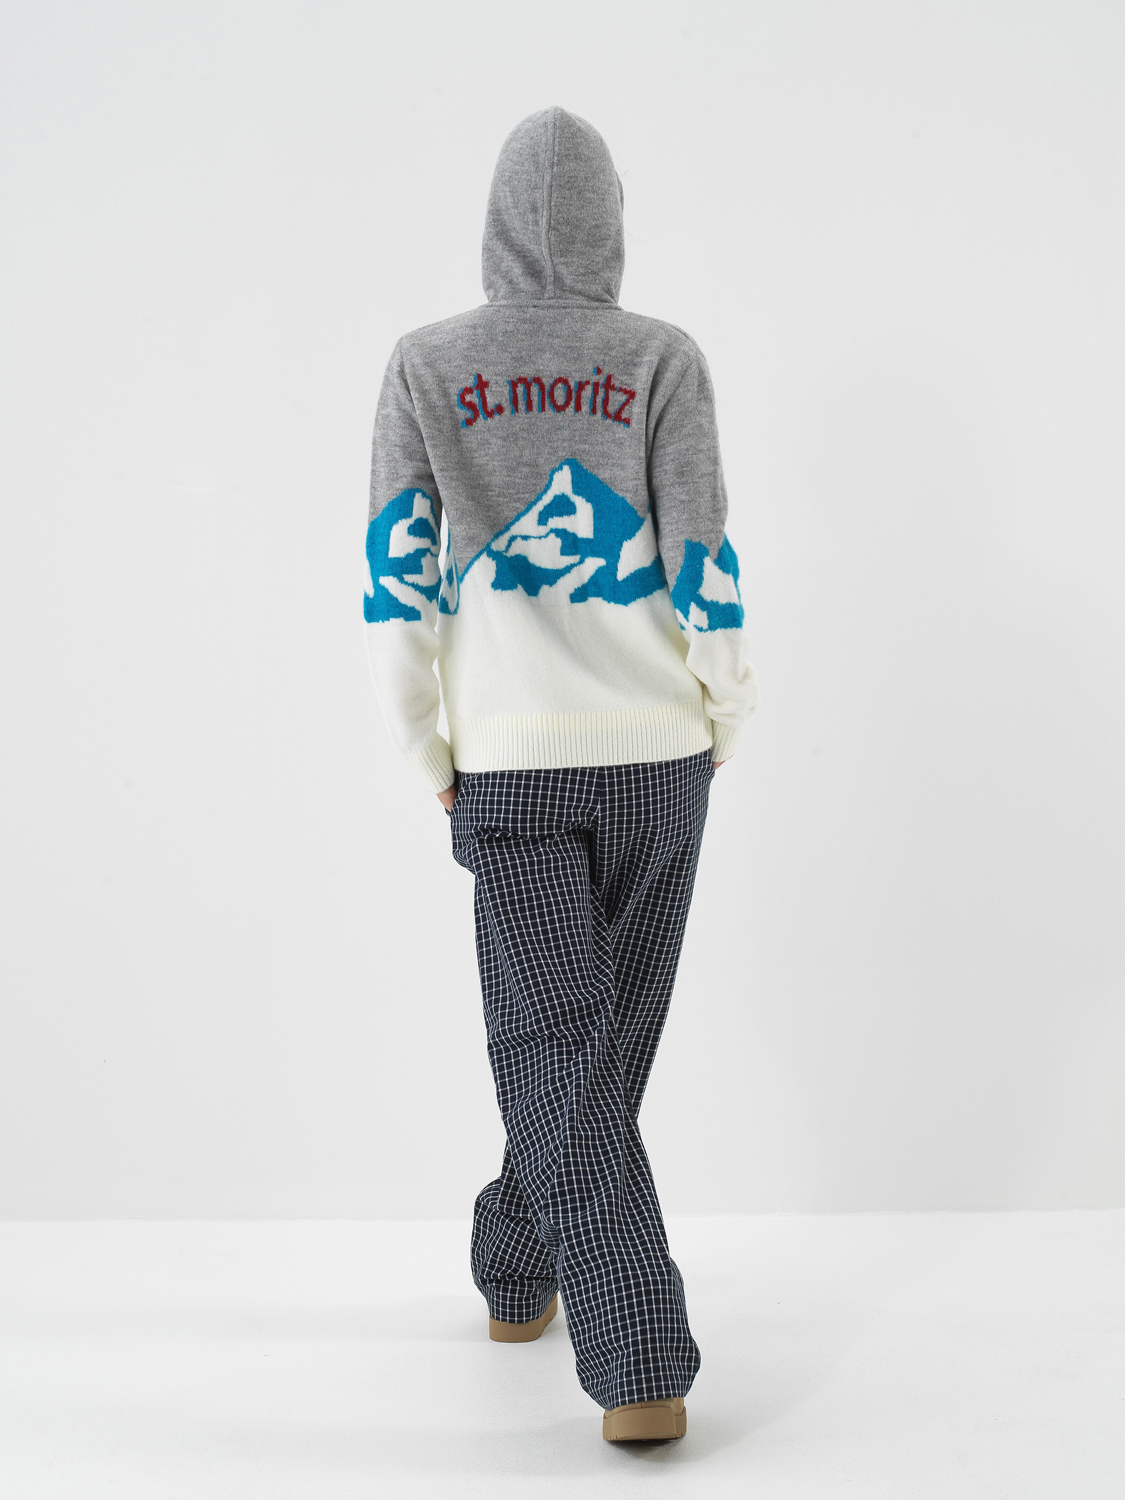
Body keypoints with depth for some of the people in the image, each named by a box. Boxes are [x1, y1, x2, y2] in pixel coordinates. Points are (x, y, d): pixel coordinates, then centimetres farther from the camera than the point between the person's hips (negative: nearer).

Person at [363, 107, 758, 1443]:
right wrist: (726, 722, 9)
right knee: (602, 1029, 18)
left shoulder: (424, 366, 0)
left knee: (558, 1048, 1)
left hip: (511, 765, -1)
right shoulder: (665, 362, -2)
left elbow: (395, 581, -4)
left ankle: (641, 1368, -5)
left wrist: (425, 758, 8)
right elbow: (705, 568, -7)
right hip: (655, 755, 1)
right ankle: (518, 1269, 34)